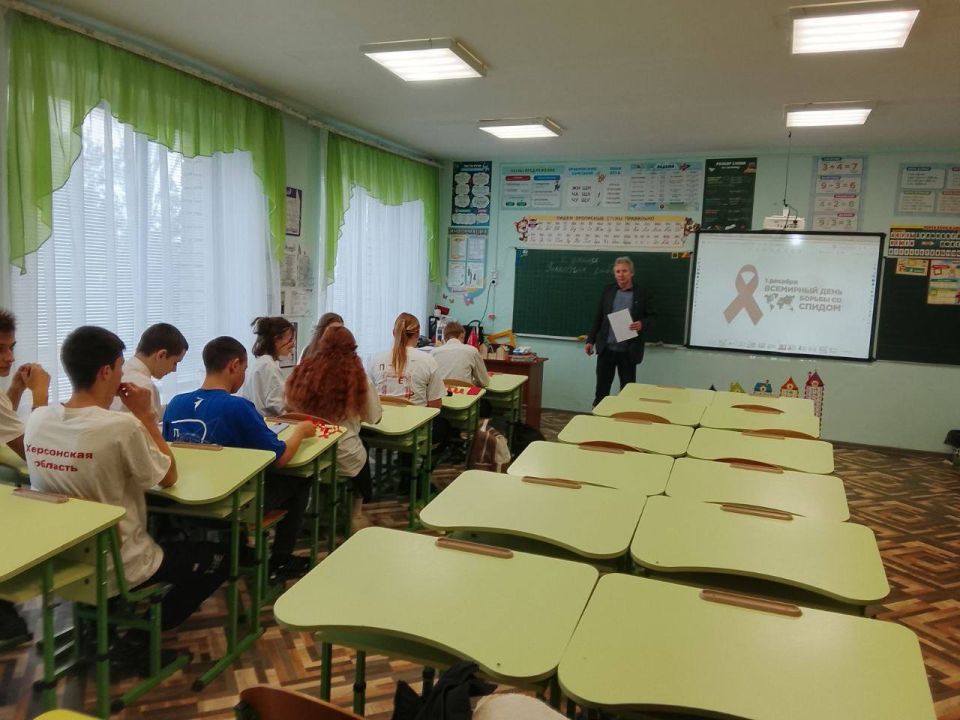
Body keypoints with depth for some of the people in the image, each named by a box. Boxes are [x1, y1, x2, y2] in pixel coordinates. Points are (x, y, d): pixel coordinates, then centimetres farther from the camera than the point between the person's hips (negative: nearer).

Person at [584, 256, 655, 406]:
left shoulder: (642, 294, -1)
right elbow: (598, 317, 9)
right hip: (606, 348, 2)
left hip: (628, 351, -2)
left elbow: (651, 317, 3)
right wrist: (591, 340, 7)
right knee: (602, 388, 9)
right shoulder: (608, 291, 6)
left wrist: (642, 324, -19)